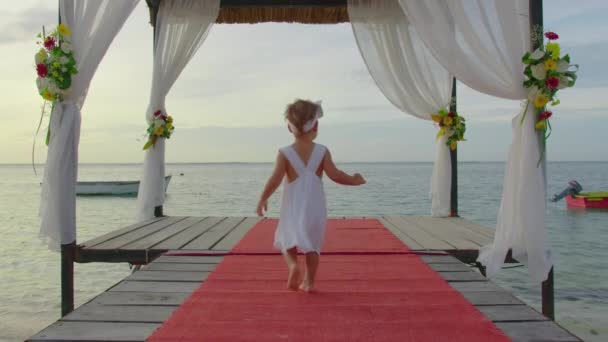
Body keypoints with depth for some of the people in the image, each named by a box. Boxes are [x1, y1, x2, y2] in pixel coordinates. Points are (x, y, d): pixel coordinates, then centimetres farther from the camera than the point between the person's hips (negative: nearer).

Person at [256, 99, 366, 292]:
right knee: (312, 245, 13)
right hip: (315, 207, 1)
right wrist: (354, 180, 6)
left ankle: (293, 265, -15)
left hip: (293, 207, -1)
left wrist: (263, 198, -2)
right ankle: (308, 281, 15)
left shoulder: (285, 153, -7)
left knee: (287, 240, 13)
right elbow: (335, 175, -9)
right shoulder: (322, 151, -5)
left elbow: (275, 179, -13)